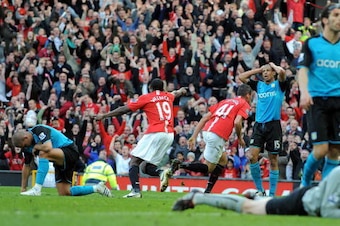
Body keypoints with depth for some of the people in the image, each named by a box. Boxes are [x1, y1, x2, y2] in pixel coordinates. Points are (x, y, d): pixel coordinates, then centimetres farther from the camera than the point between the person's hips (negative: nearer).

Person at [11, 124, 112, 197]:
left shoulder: (39, 130, -21)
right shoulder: (27, 145, 5)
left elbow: (48, 148, -37)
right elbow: (27, 166, 13)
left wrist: (36, 147, -16)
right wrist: (23, 188, 12)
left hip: (69, 151, -10)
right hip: (60, 164, 10)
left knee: (43, 153, -34)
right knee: (64, 193, 4)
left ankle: (37, 189, -35)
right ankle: (96, 188, 17)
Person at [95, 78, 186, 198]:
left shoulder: (146, 98, 5)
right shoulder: (168, 96, 20)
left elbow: (125, 109, 5)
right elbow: (175, 93, 46)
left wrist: (104, 115, 13)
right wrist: (181, 91, 71)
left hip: (155, 133, -6)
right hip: (170, 135, 6)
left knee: (134, 160, -5)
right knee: (147, 167, 13)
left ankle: (136, 190, -22)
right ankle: (162, 172, -17)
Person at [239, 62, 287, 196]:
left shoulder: (279, 85, 3)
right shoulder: (259, 85, 15)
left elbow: (281, 72, -17)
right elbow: (241, 77, 14)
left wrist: (273, 65, 2)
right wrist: (258, 69, 12)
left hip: (273, 125, -4)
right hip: (259, 125, 4)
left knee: (273, 160, -1)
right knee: (252, 156, -10)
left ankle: (272, 194, 4)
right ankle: (260, 190, 1)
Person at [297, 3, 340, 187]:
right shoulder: (312, 43, 3)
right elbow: (303, 69, -4)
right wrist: (304, 91, -22)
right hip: (317, 101, -4)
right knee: (321, 149, -12)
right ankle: (305, 182, 13)